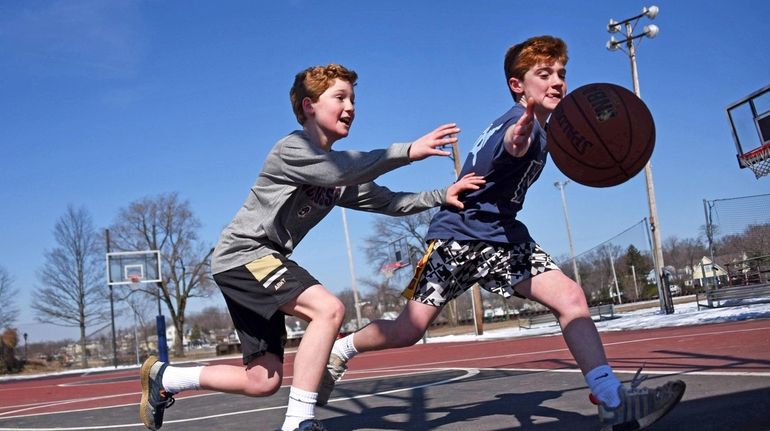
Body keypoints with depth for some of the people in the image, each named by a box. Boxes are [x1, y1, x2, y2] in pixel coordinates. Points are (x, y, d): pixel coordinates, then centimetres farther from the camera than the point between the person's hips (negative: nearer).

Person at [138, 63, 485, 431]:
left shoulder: (337, 177, 12)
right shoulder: (291, 149, -13)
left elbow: (388, 201, 6)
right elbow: (346, 169, -31)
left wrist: (442, 196, -7)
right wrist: (408, 151, -35)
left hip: (257, 262, 9)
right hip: (242, 254, -9)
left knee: (263, 382, 9)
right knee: (328, 309, -27)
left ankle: (164, 377, 25)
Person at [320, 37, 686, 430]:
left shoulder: (540, 130, 9)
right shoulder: (520, 122, -20)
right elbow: (512, 143, -49)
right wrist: (517, 140, -71)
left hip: (504, 236, 8)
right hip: (460, 234, -8)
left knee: (571, 298, -12)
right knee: (408, 331, -5)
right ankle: (340, 351, 23)